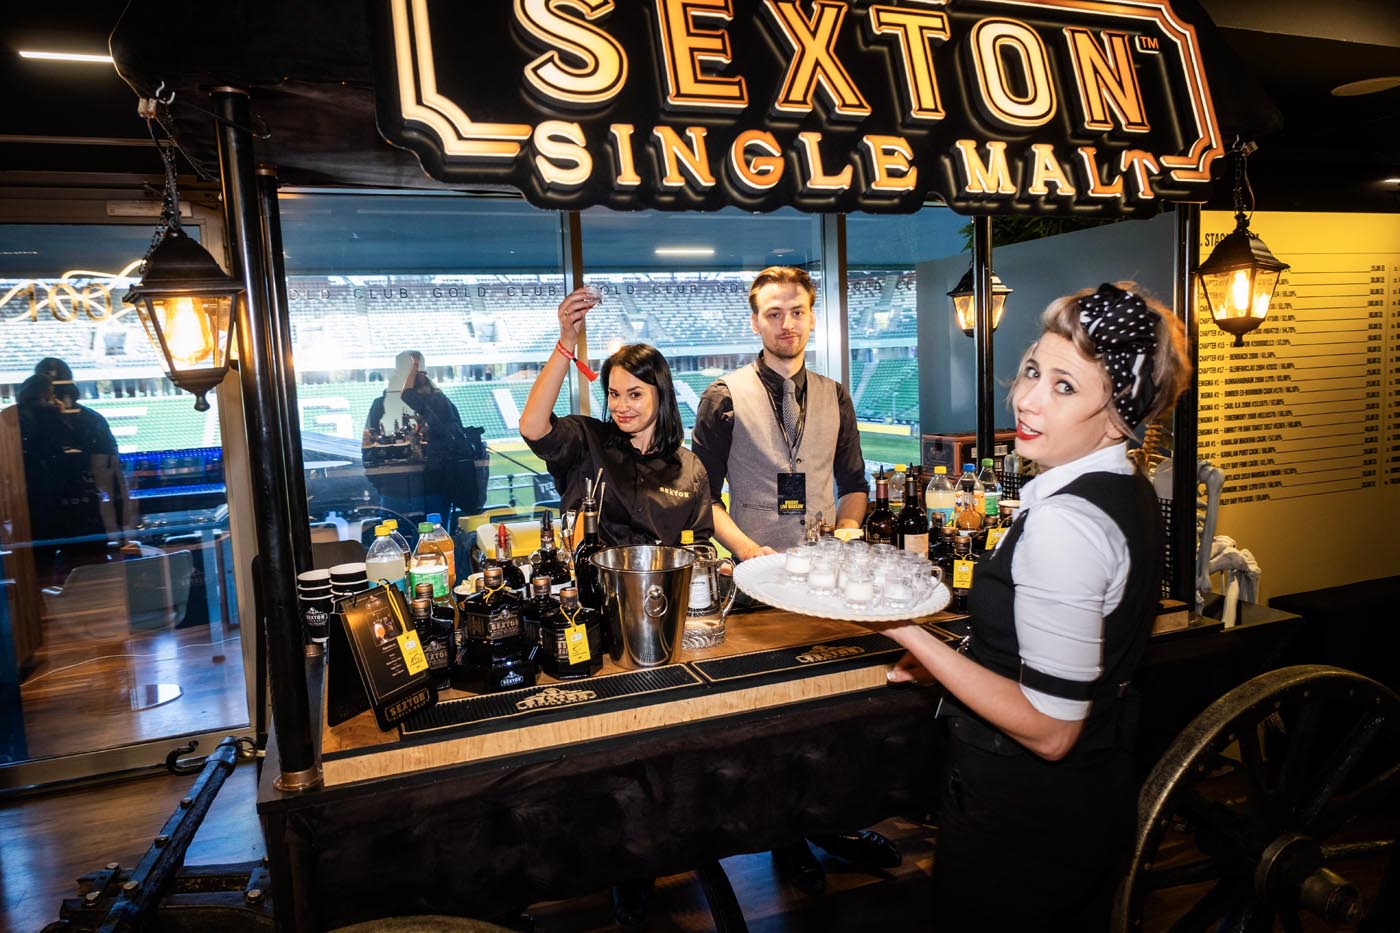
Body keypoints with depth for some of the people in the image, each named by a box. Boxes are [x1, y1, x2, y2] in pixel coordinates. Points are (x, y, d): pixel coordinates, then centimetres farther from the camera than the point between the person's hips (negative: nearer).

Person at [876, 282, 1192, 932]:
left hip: (1021, 820, -9)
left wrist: (911, 634, -24)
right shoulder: (1129, 492, 2)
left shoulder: (1063, 522, -29)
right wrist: (946, 661, 10)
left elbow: (1049, 730, -26)